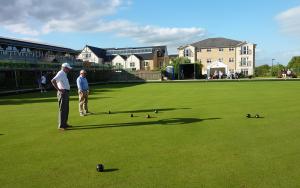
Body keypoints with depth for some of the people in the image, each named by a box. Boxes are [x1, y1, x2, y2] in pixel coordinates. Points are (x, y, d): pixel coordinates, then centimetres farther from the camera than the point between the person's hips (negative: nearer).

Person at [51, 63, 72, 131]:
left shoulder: (64, 74, 17)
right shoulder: (60, 73, -13)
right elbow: (53, 81, -27)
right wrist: (58, 89, -24)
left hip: (66, 93, 10)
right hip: (62, 93, -10)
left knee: (66, 109, 15)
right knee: (62, 109, -7)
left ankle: (64, 124, 25)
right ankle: (61, 126, -2)